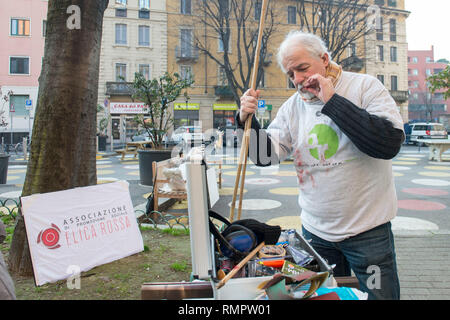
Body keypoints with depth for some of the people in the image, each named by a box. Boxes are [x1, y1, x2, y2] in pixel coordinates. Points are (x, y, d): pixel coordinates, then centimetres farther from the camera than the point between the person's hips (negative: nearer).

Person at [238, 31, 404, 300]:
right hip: (316, 230, 4)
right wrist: (247, 120, -17)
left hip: (368, 229, -3)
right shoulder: (292, 107, 3)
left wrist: (332, 101, -21)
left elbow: (390, 142, -22)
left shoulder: (364, 86, -8)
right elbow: (267, 156, 0)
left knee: (379, 294, 9)